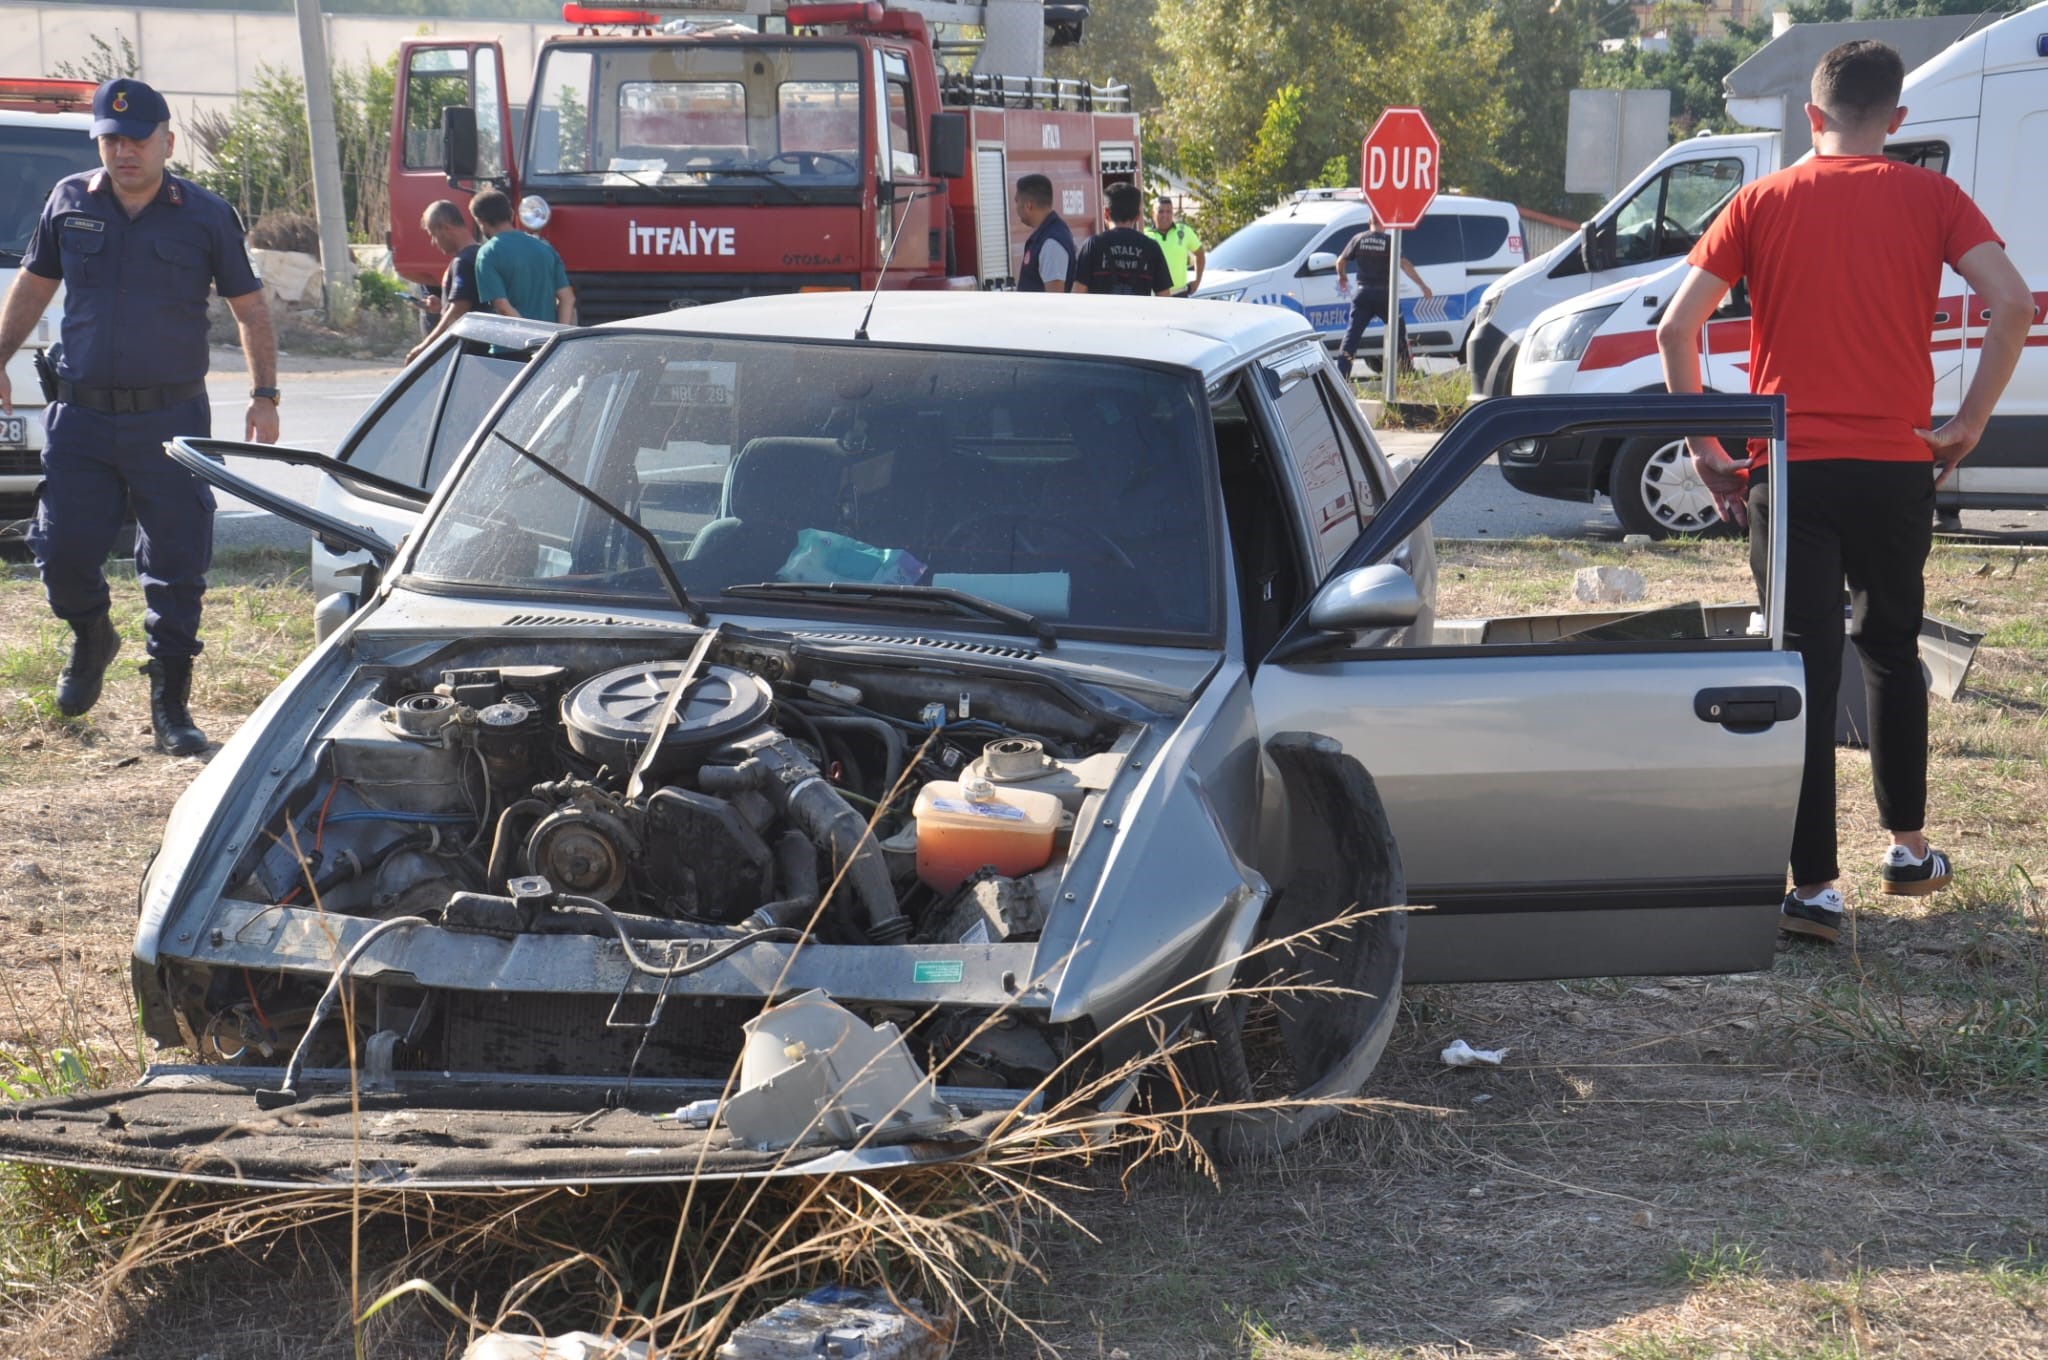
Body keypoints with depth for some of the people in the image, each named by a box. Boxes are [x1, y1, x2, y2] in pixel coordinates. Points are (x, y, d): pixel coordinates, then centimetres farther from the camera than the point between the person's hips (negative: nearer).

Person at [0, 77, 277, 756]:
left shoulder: (206, 216, 1)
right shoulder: (69, 203, 6)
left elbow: (250, 309, 8)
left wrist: (265, 395, 1)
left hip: (171, 419, -2)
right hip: (80, 417, 2)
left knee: (177, 567, 0)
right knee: (62, 553, -2)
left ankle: (171, 706, 11)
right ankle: (91, 637, 31)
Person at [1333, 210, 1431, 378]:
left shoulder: (1358, 239, 2)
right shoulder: (1389, 241, -7)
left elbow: (1340, 261, 7)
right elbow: (1404, 264, -16)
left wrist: (1342, 277, 29)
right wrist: (1422, 285, -14)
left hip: (1364, 294, 2)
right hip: (1385, 295, -1)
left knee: (1352, 335, 0)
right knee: (1399, 333, 16)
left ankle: (1340, 376, -11)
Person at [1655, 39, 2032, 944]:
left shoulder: (1763, 203, 4)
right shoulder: (1930, 198, 3)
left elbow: (1676, 329, -3)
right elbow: (2012, 305, -10)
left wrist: (1705, 449, 4)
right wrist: (1969, 423, -1)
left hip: (1790, 469, -1)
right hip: (1895, 464, 1)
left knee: (1805, 667, -1)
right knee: (1891, 647, 21)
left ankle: (1813, 884, -6)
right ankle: (1908, 845, 29)